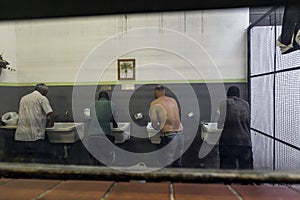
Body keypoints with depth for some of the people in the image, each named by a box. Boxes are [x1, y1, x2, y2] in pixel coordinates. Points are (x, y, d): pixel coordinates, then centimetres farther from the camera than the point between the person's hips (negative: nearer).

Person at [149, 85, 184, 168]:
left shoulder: (154, 103, -4)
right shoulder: (173, 100, 11)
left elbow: (154, 124, -8)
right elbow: (176, 116, 9)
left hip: (168, 135, -6)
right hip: (180, 133, 6)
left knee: (167, 164, 6)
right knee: (178, 164, 18)